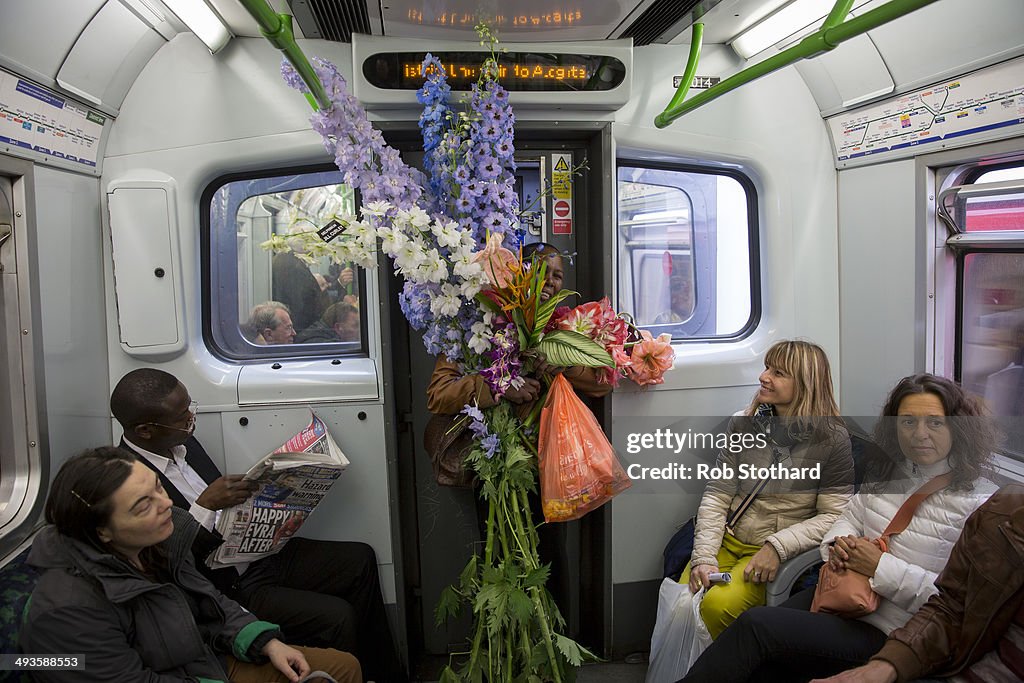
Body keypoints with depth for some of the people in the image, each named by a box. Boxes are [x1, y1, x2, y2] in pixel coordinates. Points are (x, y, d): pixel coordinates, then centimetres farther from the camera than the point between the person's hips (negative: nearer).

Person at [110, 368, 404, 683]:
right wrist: (204, 506, -29)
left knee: (360, 559, 5)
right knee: (335, 617, -22)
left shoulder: (180, 443, 3)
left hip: (257, 552, 9)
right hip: (229, 589, -8)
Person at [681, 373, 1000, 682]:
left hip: (883, 634, -6)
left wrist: (882, 568, -18)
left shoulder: (979, 501, -10)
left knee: (755, 624, -21)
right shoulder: (886, 471, 10)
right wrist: (838, 545, -3)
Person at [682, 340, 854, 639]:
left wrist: (778, 547, -18)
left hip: (779, 555, -3)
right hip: (728, 541, 3)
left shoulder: (832, 439, -6)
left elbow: (834, 515, -6)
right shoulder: (744, 424, 4)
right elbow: (716, 496, 2)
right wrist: (704, 558, -9)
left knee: (718, 604, -28)